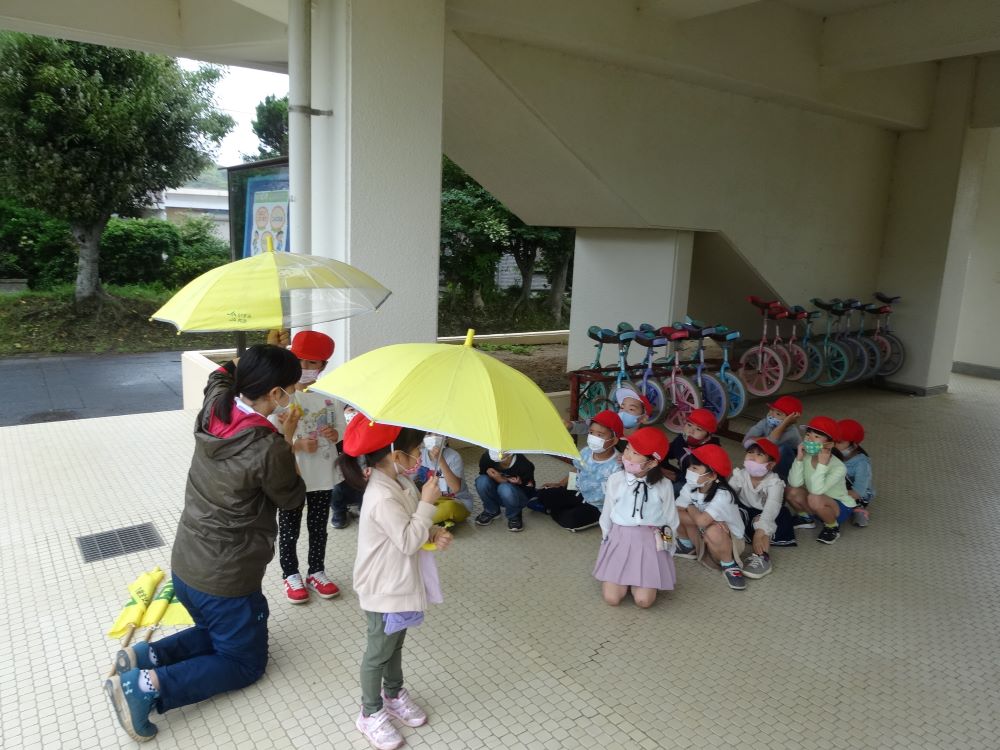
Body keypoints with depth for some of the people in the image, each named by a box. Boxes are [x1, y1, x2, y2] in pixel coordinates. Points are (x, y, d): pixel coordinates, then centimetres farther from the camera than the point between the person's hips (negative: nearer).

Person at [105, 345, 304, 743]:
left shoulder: (212, 408, -8)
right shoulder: (268, 449, -29)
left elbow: (220, 375, 18)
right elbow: (292, 498, -8)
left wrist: (257, 359, 11)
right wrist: (287, 441, -1)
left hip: (184, 565, 8)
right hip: (227, 581, -8)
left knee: (216, 633, 33)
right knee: (245, 662, 17)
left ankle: (144, 657, 12)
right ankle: (149, 687, -1)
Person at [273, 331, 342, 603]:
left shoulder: (329, 395, -4)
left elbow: (339, 432, 7)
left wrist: (334, 435, -16)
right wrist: (298, 445, -29)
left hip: (323, 475, 3)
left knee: (318, 528, 18)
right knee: (289, 530, 13)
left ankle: (316, 572, 37)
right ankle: (291, 575, 33)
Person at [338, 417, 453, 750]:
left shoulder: (400, 482, -2)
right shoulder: (383, 498, -32)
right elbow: (409, 541, -29)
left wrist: (435, 533, -8)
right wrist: (427, 502, -26)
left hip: (401, 583, 9)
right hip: (385, 590, -9)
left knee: (395, 644, 27)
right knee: (379, 652, 12)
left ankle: (394, 694, 47)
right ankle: (371, 714, 31)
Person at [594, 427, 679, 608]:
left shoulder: (663, 486, -9)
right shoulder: (615, 480, -7)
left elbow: (670, 521, 3)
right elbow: (607, 515, 5)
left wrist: (667, 549, 7)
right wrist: (607, 541, 12)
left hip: (650, 543, -1)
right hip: (619, 540, 1)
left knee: (643, 601, -12)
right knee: (612, 598, -9)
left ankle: (635, 580, 20)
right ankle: (626, 578, 22)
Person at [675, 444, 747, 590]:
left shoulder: (723, 495, -31)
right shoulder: (691, 487, -11)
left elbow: (701, 521, -42)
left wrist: (691, 508, -19)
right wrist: (709, 519, -27)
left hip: (730, 540, -6)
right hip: (702, 538, 6)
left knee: (713, 531, -40)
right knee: (678, 514, -18)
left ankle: (729, 565, -10)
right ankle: (688, 547, 12)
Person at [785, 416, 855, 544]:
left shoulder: (838, 467, -28)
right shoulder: (806, 457, -14)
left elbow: (816, 490, -38)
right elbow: (794, 483, -22)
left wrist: (822, 464, -39)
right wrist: (799, 459, -28)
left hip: (841, 508, -5)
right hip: (819, 507, 5)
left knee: (815, 499, -35)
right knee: (791, 491, -19)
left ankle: (832, 527, -4)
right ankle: (806, 518, 12)